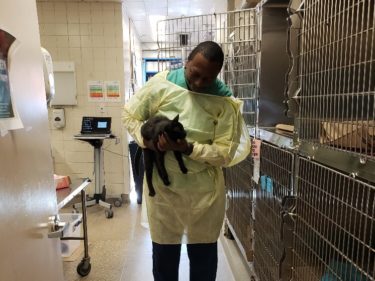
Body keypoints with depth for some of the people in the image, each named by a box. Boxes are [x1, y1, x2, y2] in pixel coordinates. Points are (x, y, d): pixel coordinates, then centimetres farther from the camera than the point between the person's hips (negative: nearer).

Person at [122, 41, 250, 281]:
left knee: (203, 252, 18)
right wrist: (145, 138, -15)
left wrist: (187, 148, -27)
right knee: (164, 250, 19)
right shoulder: (160, 84, -7)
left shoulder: (224, 102, -10)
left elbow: (225, 153, -13)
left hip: (204, 188, 0)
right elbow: (129, 115, 4)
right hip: (162, 184, 1)